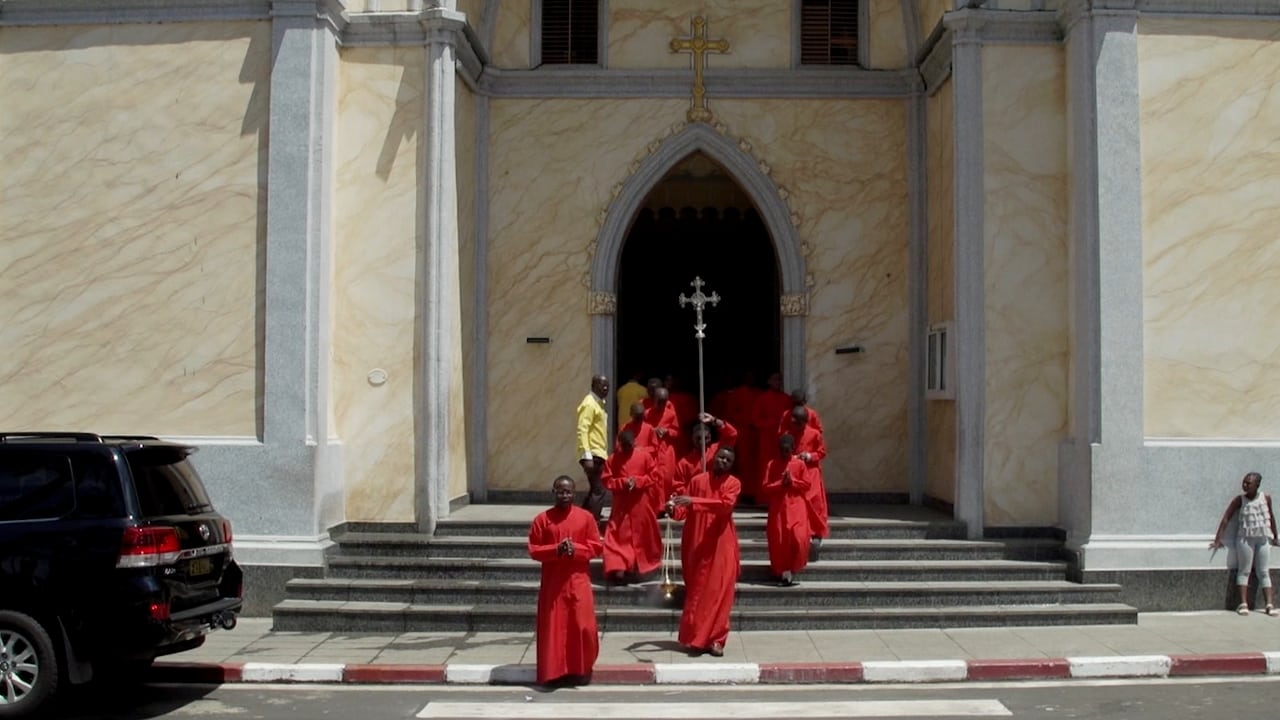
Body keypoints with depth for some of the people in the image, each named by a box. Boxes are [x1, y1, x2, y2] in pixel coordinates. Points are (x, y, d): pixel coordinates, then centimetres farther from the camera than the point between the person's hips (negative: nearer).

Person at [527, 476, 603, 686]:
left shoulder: (586, 517, 1)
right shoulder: (542, 519, 0)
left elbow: (596, 547, 2)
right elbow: (533, 550, 0)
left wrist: (575, 549, -15)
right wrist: (556, 549, -16)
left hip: (578, 581, 0)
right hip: (552, 582, 0)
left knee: (583, 626, -2)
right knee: (553, 627, 2)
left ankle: (582, 669, 15)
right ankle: (554, 671, 11)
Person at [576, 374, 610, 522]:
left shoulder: (598, 404, 17)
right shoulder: (589, 404, -12)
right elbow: (582, 431, -20)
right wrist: (587, 456, -26)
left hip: (598, 454, 10)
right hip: (593, 455, -10)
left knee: (595, 490, 15)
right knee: (598, 491, -11)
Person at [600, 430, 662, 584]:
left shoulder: (645, 455, -2)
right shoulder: (612, 459, 0)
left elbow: (654, 476, -1)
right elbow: (607, 480, -1)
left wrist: (637, 481, -16)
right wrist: (623, 482, -17)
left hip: (640, 504, 0)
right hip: (621, 505, 0)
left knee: (643, 534, 10)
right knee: (618, 536, -7)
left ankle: (639, 567, 28)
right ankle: (618, 568, -10)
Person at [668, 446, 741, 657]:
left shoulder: (733, 484, -1)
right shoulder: (697, 480, 5)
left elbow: (725, 504, -19)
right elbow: (686, 510, 5)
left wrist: (693, 501, -27)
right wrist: (674, 509, -19)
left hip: (722, 544, -1)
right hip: (697, 543, 1)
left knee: (720, 590, -3)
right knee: (697, 590, 4)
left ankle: (715, 639, 3)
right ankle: (695, 637, 9)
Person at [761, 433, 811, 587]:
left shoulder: (800, 464, 1)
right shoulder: (772, 465, 1)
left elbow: (806, 484, 1)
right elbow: (765, 488, -3)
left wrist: (792, 482, -13)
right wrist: (780, 483, -15)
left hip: (796, 507, -1)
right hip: (778, 507, 1)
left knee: (799, 538, -12)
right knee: (778, 540, 0)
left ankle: (792, 570, 4)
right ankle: (782, 571, 12)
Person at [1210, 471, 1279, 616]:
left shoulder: (1266, 498, 2)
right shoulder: (1239, 500, -2)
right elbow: (1226, 518, -5)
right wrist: (1218, 539, -11)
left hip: (1264, 538, 2)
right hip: (1245, 538, -2)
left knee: (1264, 572, 2)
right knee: (1244, 571, -1)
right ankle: (1243, 604, -3)